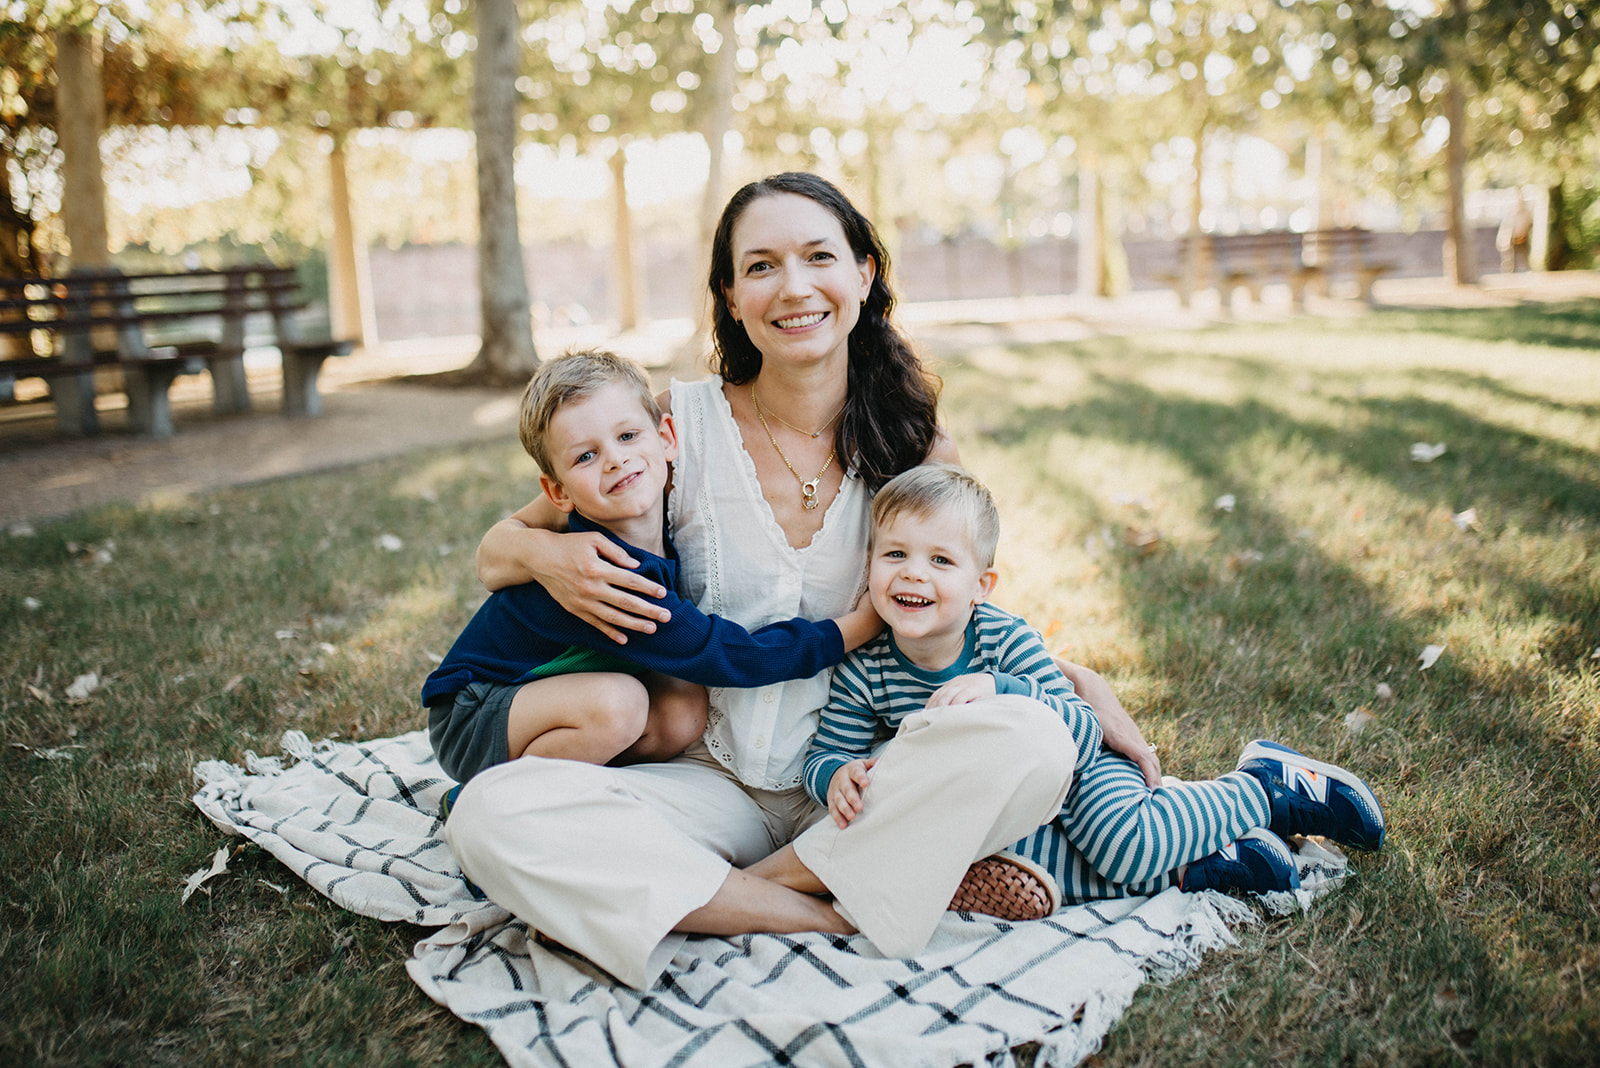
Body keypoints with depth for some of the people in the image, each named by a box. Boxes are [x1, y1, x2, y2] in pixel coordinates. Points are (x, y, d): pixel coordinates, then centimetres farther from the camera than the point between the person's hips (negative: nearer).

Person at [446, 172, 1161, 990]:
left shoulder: (916, 447, -1)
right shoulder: (679, 423, -5)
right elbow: (495, 553, 5)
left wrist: (1082, 684, -4)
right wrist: (548, 556, -20)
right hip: (709, 783, 0)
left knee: (1033, 747, -27)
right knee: (491, 815, -26)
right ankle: (849, 914, -22)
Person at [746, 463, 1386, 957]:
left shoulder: (1004, 640, -25)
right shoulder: (862, 673, -18)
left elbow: (1081, 732, -28)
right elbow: (825, 754, -11)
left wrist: (1000, 691, -44)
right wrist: (840, 775, -36)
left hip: (1073, 773, -3)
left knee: (1126, 844, -29)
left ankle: (1267, 788, -1)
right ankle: (1195, 865, -13)